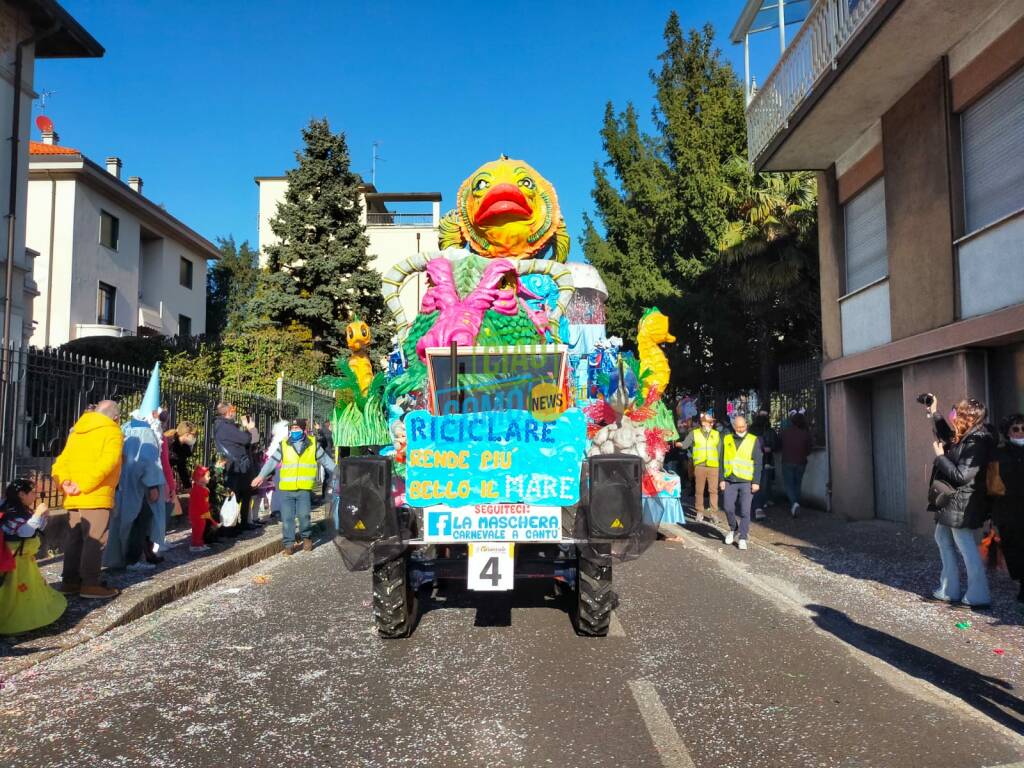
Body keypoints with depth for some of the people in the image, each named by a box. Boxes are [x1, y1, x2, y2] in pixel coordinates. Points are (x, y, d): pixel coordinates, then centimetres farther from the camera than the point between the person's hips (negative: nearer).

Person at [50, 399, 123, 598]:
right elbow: (106, 463, -19)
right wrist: (83, 486, -19)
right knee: (94, 540, -3)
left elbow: (62, 460, 10)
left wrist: (65, 482, -4)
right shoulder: (113, 432, -4)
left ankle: (70, 581, 18)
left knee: (74, 539, 13)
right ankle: (90, 584, -2)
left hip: (73, 498, 7)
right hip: (96, 497, -7)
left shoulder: (77, 432, 20)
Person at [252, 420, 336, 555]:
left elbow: (326, 460, 13)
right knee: (287, 517, 2)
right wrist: (262, 475, -1)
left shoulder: (313, 443, 7)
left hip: (304, 488, -2)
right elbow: (272, 461, 8)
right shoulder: (283, 445, 9)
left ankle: (307, 537, 17)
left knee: (304, 515, -9)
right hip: (286, 488, 2)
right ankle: (289, 544, 13)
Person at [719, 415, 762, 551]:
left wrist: (756, 482, -6)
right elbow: (721, 461, 11)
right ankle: (733, 529, 27)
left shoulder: (754, 440, 2)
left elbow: (758, 463, 1)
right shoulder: (726, 439, 8)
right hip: (730, 481, 2)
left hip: (747, 482, -2)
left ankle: (743, 538, 8)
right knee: (728, 508, 1)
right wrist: (722, 479, 5)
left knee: (745, 511, -2)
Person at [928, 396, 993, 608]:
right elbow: (945, 436, 28)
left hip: (961, 505, -10)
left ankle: (978, 596, 7)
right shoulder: (963, 437, 5)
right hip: (951, 502, 10)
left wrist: (940, 456, -17)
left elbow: (961, 476, -27)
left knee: (967, 549, -2)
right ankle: (949, 589, 26)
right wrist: (934, 413, 21)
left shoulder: (976, 443, -23)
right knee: (943, 539, 19)